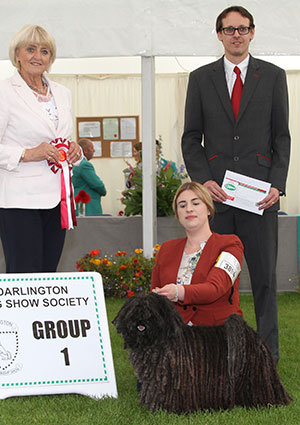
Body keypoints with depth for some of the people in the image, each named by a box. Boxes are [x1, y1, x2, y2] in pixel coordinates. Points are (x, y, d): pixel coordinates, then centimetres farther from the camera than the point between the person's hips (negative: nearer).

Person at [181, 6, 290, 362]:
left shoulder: (273, 76, 9)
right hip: (215, 192, 0)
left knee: (264, 273, 2)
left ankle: (268, 349, 10)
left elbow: (282, 137, 7)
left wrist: (277, 185, -4)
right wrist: (203, 180, -6)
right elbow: (191, 138, 9)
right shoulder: (201, 78, 10)